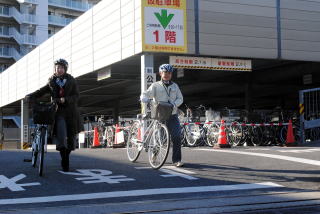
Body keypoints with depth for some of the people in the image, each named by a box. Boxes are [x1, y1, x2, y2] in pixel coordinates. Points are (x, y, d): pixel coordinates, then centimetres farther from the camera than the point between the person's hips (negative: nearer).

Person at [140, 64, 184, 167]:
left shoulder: (175, 86, 14)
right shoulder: (156, 85, 5)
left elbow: (180, 98, 9)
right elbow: (145, 95, -4)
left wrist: (174, 104, -11)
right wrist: (146, 101, -27)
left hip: (172, 115, 2)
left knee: (177, 137, -11)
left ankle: (176, 159, -9)